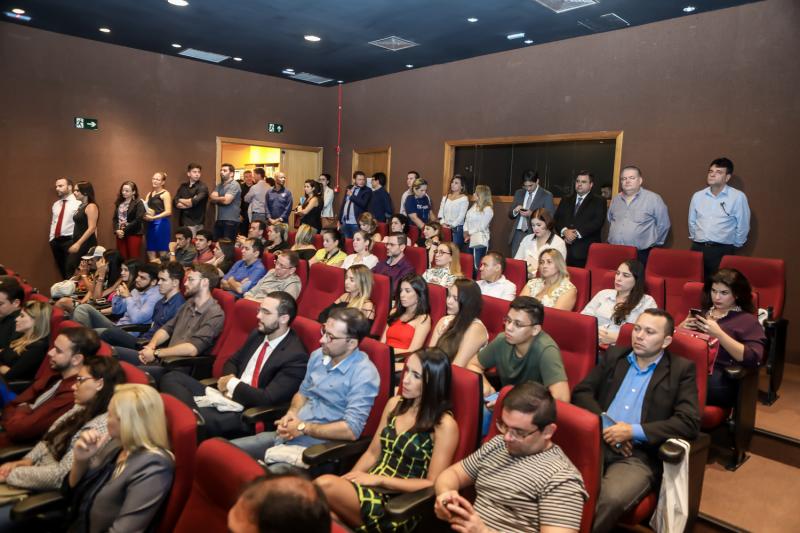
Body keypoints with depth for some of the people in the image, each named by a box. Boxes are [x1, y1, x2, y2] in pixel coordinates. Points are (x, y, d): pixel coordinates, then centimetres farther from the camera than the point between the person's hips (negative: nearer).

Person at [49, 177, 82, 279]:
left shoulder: (78, 203, -10)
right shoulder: (56, 204, 15)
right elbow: (53, 222, 21)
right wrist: (51, 238, 12)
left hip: (69, 241, -8)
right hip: (56, 241, 8)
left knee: (69, 271, -7)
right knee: (61, 270, 15)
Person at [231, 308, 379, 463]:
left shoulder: (364, 375, -18)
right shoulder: (318, 355, 4)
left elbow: (351, 430, -22)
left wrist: (303, 428, -16)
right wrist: (291, 413, -3)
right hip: (288, 435, 7)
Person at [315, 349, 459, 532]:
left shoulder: (445, 425, -9)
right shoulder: (395, 404, 10)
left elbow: (433, 484, -11)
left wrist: (379, 479, -14)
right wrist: (348, 479, -5)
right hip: (371, 487, 5)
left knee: (325, 485, -27)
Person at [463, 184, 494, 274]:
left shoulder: (488, 209, -11)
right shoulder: (474, 205, 14)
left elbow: (482, 227, -15)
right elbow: (467, 219, 12)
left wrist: (469, 233, -9)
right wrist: (465, 231, -3)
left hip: (480, 241, -8)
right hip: (470, 239, 8)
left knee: (477, 265, -8)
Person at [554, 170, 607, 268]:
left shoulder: (599, 201, 8)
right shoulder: (566, 200, 22)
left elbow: (597, 221, -6)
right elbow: (556, 218, 11)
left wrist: (576, 233, -14)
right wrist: (564, 231, -9)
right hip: (564, 249, 3)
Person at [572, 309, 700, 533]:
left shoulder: (681, 369, 6)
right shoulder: (614, 355, 16)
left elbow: (689, 423, -5)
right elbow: (581, 392, 11)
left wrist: (634, 431, -14)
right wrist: (602, 422, -8)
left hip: (639, 454, -2)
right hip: (597, 441, 3)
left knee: (612, 498, -33)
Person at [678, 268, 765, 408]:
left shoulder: (747, 320, 8)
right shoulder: (702, 312, 23)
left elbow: (753, 359, -8)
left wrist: (718, 334, -14)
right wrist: (682, 327, 2)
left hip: (721, 376, -5)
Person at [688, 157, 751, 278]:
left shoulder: (738, 197, -5)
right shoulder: (697, 196, 8)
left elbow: (743, 226, 0)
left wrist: (734, 246, 8)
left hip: (723, 251, -3)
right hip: (698, 248, 3)